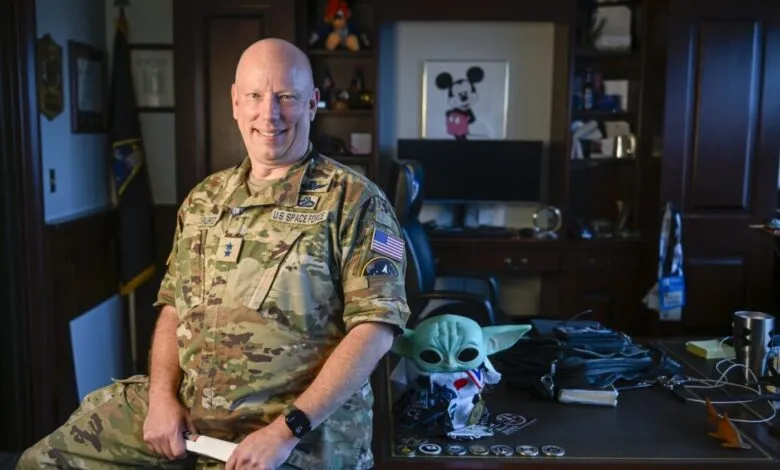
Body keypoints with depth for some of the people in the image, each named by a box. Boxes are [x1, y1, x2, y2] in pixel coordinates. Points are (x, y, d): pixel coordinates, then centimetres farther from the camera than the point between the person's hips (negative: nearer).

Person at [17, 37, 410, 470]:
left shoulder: (353, 201, -9)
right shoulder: (203, 200, 10)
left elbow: (375, 329, -15)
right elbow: (174, 307, 14)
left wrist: (287, 429, -19)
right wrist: (163, 395, -2)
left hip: (300, 434, -5)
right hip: (188, 410, 6)